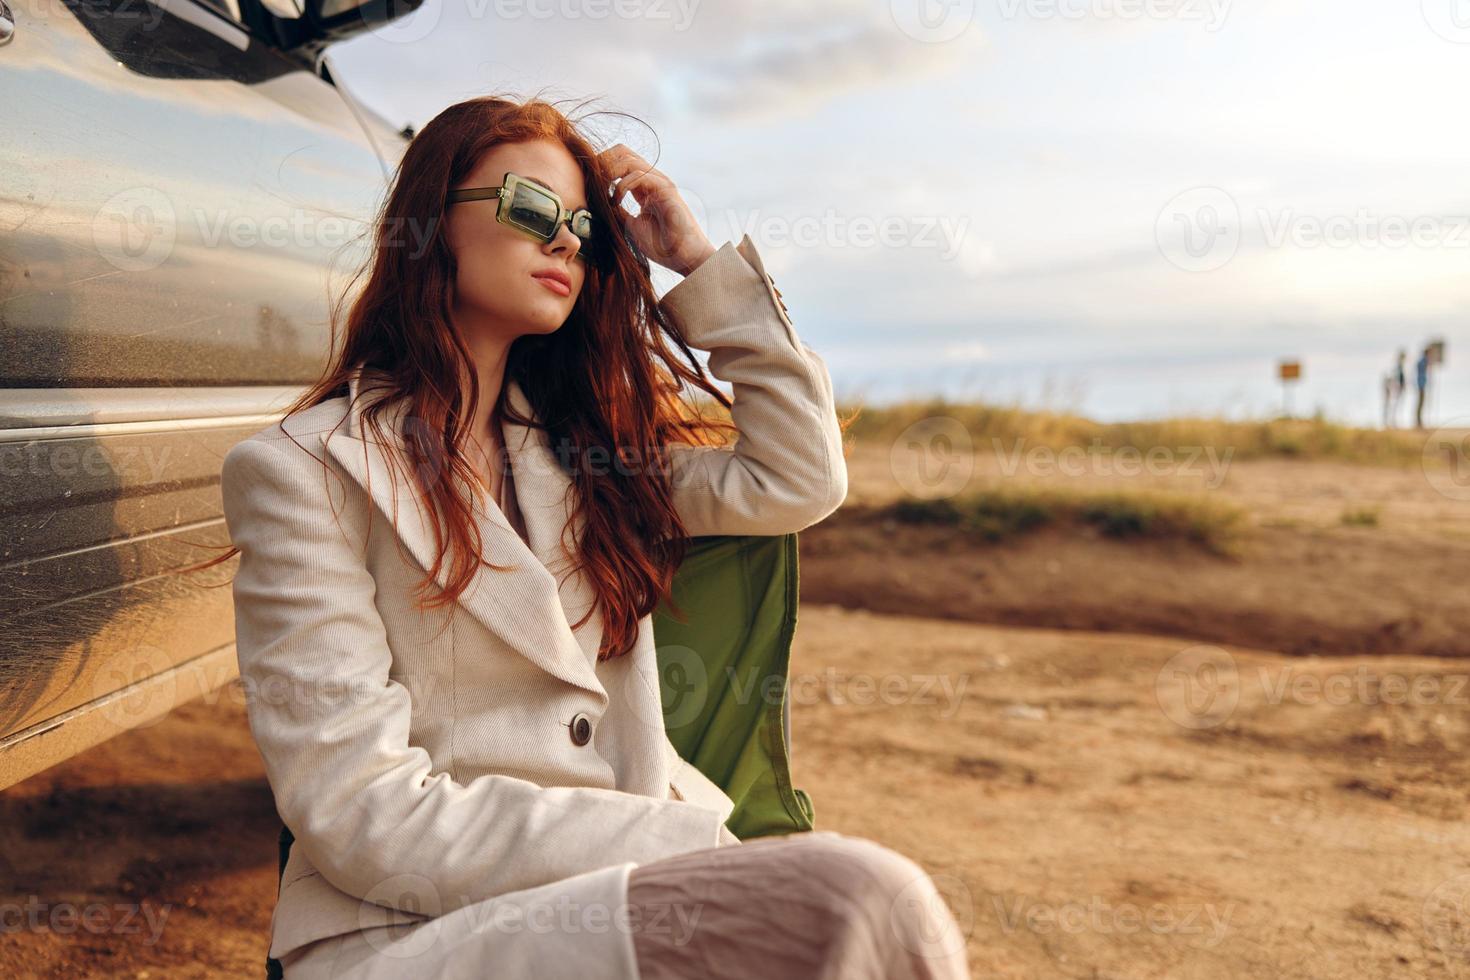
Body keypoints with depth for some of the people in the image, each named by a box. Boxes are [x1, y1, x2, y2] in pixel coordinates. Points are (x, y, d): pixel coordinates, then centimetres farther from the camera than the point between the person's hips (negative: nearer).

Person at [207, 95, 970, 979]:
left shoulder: (580, 448, 15)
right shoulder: (303, 469, -4)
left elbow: (799, 482, 7)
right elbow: (364, 814, -11)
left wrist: (699, 261, 7)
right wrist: (702, 844, -17)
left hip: (629, 886, 6)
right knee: (858, 899, -29)